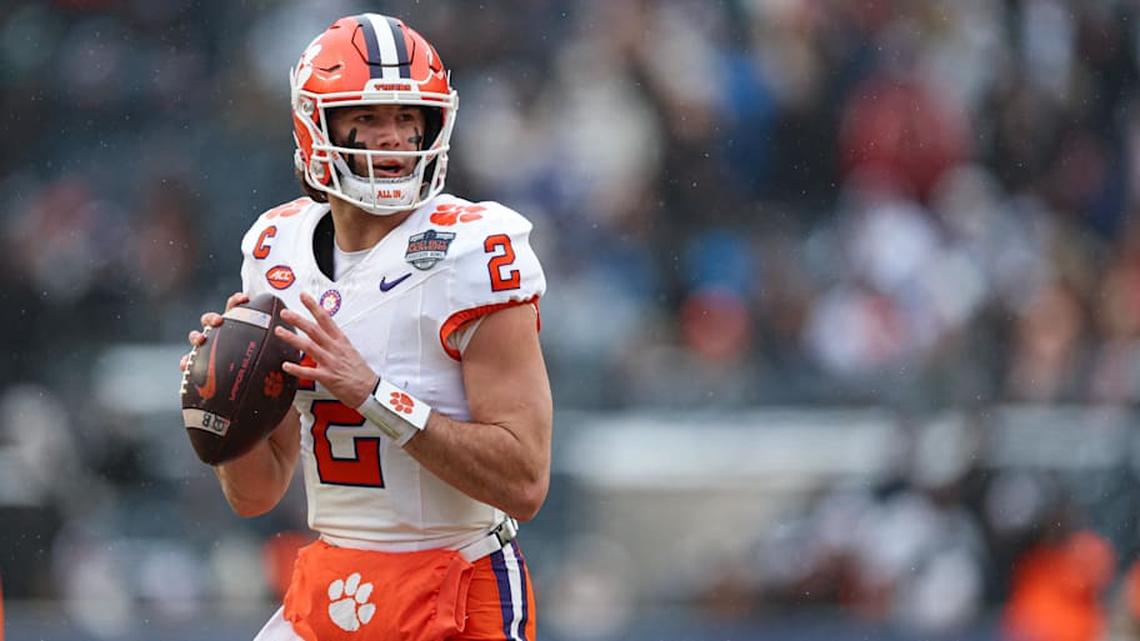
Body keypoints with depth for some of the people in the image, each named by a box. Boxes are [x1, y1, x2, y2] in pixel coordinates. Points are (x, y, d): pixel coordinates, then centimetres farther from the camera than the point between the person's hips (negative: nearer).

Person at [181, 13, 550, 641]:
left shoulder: (473, 252, -12)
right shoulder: (279, 252, 6)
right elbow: (255, 494, 11)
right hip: (325, 590, 5)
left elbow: (523, 482, -19)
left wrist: (371, 393, -23)